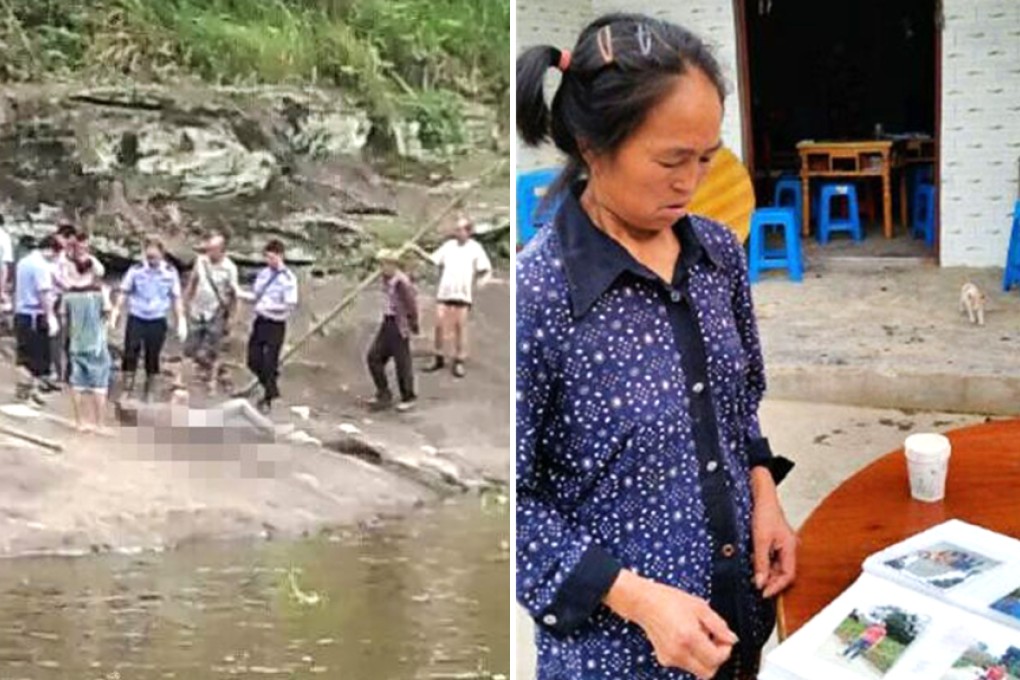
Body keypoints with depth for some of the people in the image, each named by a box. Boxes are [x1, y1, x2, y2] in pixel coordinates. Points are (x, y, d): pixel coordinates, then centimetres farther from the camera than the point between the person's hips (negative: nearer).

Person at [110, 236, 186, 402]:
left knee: (152, 359, 6)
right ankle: (125, 393, 3)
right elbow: (124, 294, 4)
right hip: (136, 319, -1)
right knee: (130, 355, -6)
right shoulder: (136, 270, -4)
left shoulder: (170, 272, -1)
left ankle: (149, 396, 17)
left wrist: (181, 322, 3)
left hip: (158, 321, 1)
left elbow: (176, 299, 6)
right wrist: (115, 314, -3)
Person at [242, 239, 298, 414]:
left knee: (270, 363, -2)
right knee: (254, 360, 10)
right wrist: (243, 295, -7)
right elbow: (255, 296, 13)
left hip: (276, 325, -7)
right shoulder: (263, 273, 5)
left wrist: (267, 307, -23)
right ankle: (271, 389, 32)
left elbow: (290, 306, -17)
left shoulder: (288, 279, -14)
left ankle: (268, 399, 14)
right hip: (260, 321, 7)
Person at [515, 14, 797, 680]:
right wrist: (634, 596, -22)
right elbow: (516, 499, -16)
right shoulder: (535, 296, -21)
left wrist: (763, 494, -2)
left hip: (740, 599, 6)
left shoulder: (719, 250, -2)